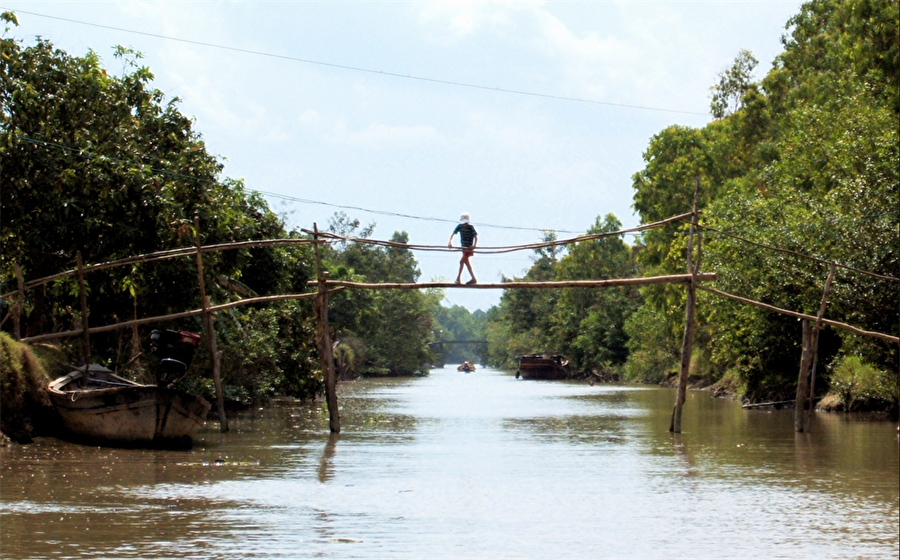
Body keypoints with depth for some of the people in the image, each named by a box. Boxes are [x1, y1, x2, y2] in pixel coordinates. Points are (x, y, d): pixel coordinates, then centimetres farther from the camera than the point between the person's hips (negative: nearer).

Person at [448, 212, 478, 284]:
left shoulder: (470, 227, -15)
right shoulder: (459, 226, -3)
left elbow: (475, 237, -12)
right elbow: (453, 234, -4)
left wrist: (474, 245, -27)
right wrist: (450, 242, -20)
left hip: (469, 247, -7)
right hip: (463, 247, 7)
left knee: (461, 261, -13)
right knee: (466, 262, 11)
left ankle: (458, 278, -7)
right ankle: (473, 279, 19)